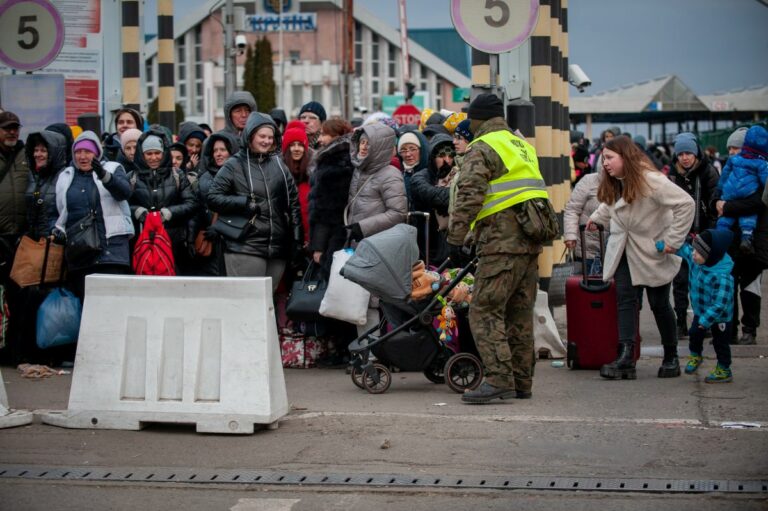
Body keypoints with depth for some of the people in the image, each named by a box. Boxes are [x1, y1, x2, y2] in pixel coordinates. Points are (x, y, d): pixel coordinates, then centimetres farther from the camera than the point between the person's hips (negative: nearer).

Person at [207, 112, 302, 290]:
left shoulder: (279, 164, 13)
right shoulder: (234, 165, 1)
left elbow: (293, 202, 14)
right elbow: (213, 198, -2)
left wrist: (297, 240, 8)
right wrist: (245, 203, -12)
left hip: (278, 248, 4)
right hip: (245, 247, -4)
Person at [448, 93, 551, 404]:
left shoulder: (482, 149, -5)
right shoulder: (523, 146, 22)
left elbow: (469, 197, -15)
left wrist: (455, 239, -12)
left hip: (501, 244, -9)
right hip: (530, 243, 9)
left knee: (485, 312, -8)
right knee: (519, 314, 14)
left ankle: (499, 380, -15)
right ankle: (521, 382, 18)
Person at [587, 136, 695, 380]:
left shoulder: (651, 180, -23)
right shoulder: (615, 184, 3)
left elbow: (686, 204, -27)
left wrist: (673, 240, -24)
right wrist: (596, 217, 13)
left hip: (653, 252, -6)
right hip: (624, 251, 6)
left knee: (659, 304, 3)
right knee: (625, 300, -8)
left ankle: (671, 358, 20)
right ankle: (626, 358, -18)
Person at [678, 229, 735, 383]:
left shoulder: (722, 277, -39)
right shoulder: (694, 258, -17)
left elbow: (720, 304, -35)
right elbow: (683, 249, 4)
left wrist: (705, 320, -29)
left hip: (719, 317, -7)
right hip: (700, 311, 7)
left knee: (720, 342, 11)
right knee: (694, 334, 22)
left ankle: (724, 370, 29)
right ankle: (695, 356, 50)